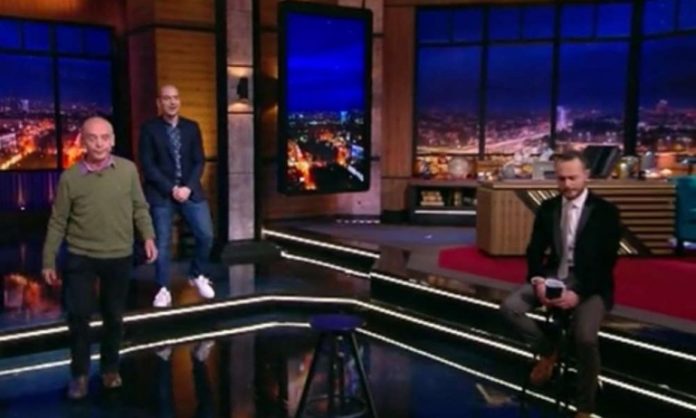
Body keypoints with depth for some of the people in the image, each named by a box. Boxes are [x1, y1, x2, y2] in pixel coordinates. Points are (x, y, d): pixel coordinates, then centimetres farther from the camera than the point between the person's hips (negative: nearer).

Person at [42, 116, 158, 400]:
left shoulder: (128, 170, -6)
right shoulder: (70, 177, -8)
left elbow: (140, 208, 4)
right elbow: (58, 222, -2)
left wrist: (148, 237, -10)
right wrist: (48, 261, -1)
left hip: (120, 257, 1)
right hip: (80, 258, -1)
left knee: (114, 317, 13)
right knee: (78, 316, 1)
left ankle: (110, 368, 33)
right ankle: (79, 373, 21)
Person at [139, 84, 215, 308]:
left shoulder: (192, 127, 8)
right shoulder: (149, 128, -2)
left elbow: (199, 162, 4)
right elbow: (148, 165, -7)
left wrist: (188, 187, -10)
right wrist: (171, 189, -14)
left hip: (190, 191, 3)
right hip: (161, 194, -3)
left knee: (206, 235, 0)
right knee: (162, 243, 0)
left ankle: (198, 275, 24)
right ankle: (164, 289, 14)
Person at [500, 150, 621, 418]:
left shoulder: (605, 212, -7)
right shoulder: (548, 208, 5)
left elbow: (606, 263, -11)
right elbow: (535, 250, 6)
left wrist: (578, 293, -25)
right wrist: (538, 281, -15)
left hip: (590, 285, -4)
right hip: (554, 276, 4)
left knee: (585, 338, -29)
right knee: (510, 307, -18)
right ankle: (548, 351, 8)